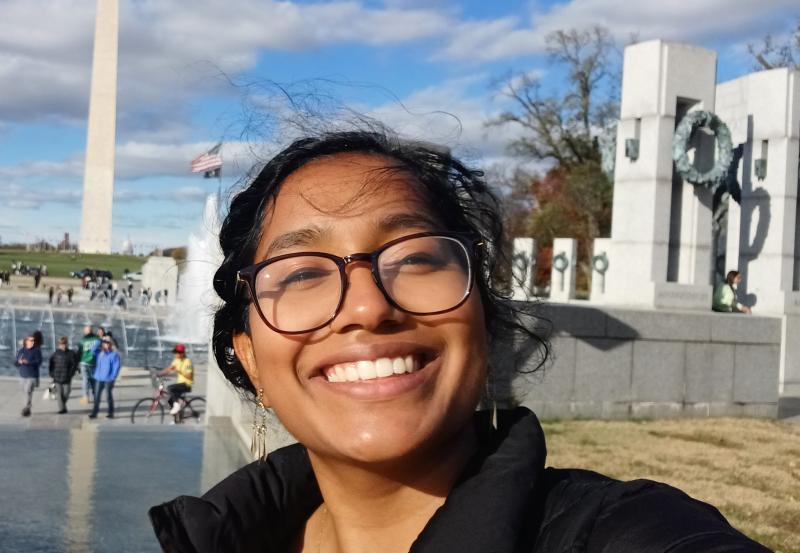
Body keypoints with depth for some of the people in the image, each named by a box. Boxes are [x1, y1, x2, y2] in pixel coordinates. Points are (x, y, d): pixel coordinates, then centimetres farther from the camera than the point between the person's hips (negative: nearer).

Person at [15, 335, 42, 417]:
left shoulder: (37, 350, -4)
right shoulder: (21, 351, 7)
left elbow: (39, 361, -13)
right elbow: (15, 362, 8)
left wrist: (28, 362, -25)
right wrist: (19, 362, -15)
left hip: (32, 376, -5)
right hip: (23, 375, 5)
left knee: (28, 391, -17)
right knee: (25, 392, 12)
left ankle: (26, 409, -17)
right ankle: (28, 408, 28)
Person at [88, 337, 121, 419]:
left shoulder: (114, 355, -7)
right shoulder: (99, 354, 7)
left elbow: (116, 367, -10)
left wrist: (112, 377, -13)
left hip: (108, 379, -4)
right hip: (99, 379, 4)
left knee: (109, 395, 5)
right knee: (97, 396, 2)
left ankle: (111, 413, 14)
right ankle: (94, 413, 5)